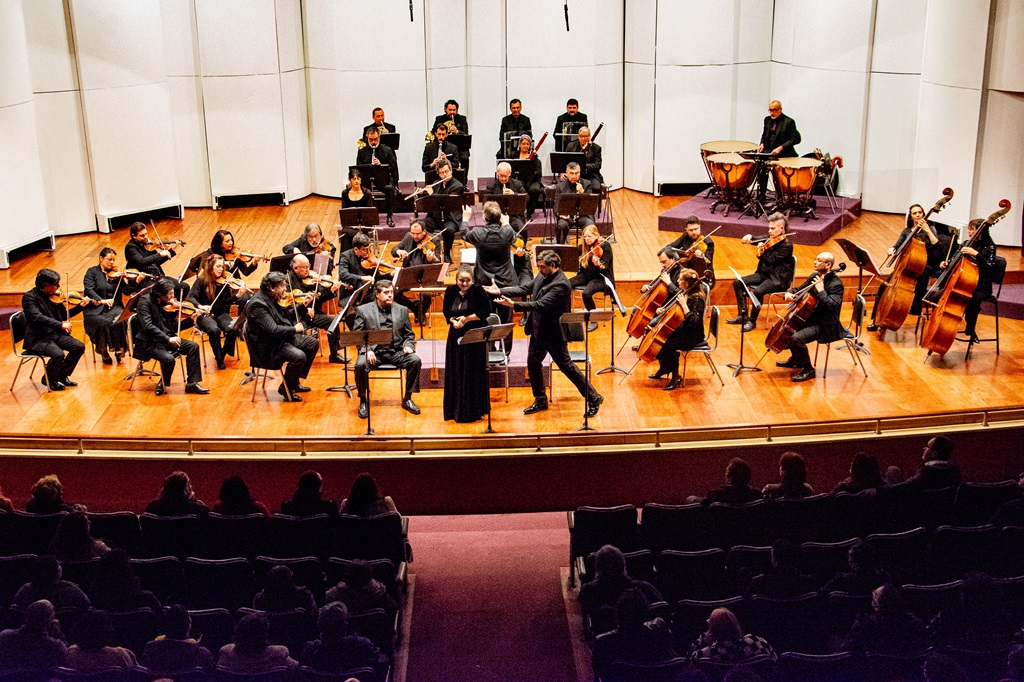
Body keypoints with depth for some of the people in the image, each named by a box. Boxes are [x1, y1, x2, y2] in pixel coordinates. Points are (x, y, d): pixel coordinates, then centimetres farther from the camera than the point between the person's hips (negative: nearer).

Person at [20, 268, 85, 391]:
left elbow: (64, 315, 17)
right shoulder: (29, 297, -14)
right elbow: (37, 317, -29)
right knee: (58, 354, -30)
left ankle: (62, 376, 10)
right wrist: (60, 325, -32)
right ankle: (49, 380, -1)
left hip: (55, 334, 7)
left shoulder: (53, 296, 7)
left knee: (79, 347, -8)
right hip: (38, 338, -7)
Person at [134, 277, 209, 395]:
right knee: (168, 358, -31)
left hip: (166, 339, 7)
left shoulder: (167, 305, 6)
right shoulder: (145, 301, -13)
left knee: (193, 346, -8)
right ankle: (163, 383, 0)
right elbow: (147, 326, -24)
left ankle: (192, 383, -3)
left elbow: (175, 328, 5)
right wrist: (167, 338, -30)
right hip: (149, 342, -7)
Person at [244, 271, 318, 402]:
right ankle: (286, 389, -5)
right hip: (268, 348, -11)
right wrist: (294, 329, -18)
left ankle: (295, 381, 18)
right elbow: (273, 329, -31)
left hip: (284, 337, 11)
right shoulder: (257, 304, -24)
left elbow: (285, 317, 18)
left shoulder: (272, 299, 6)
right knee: (299, 356, -29)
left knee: (313, 344, 9)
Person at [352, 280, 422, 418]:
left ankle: (407, 399, -6)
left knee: (415, 360, -23)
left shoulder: (402, 310, 12)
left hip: (396, 351, 3)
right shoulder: (363, 310, 3)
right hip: (373, 352, -2)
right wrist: (367, 350, -17)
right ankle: (363, 401, -8)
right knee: (360, 365, -33)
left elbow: (409, 334, 16)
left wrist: (408, 346, -6)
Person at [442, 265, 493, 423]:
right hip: (456, 337, 4)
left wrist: (467, 318, -17)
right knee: (456, 373, 6)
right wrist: (453, 321, -10)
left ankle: (474, 411, 7)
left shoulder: (478, 291, -10)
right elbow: (446, 312, 10)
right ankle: (456, 410, 17)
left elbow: (486, 311, -12)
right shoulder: (451, 291, 3)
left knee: (474, 374, -2)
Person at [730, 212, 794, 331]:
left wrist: (761, 252, -21)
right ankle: (742, 316, 2)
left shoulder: (786, 245, -16)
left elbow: (771, 260, -22)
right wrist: (750, 237, -8)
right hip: (764, 273, 9)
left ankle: (752, 321, -14)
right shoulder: (770, 239, 6)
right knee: (738, 283, -1)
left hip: (778, 279, -9)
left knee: (758, 291, -34)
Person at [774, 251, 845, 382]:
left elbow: (832, 306, -31)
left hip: (825, 325, -10)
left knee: (797, 338, -28)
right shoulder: (814, 276, 6)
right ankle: (795, 359, 32)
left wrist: (821, 291, -31)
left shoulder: (836, 284, -19)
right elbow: (800, 289, 19)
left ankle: (808, 370, -8)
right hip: (811, 318, 10)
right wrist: (790, 293, -2)